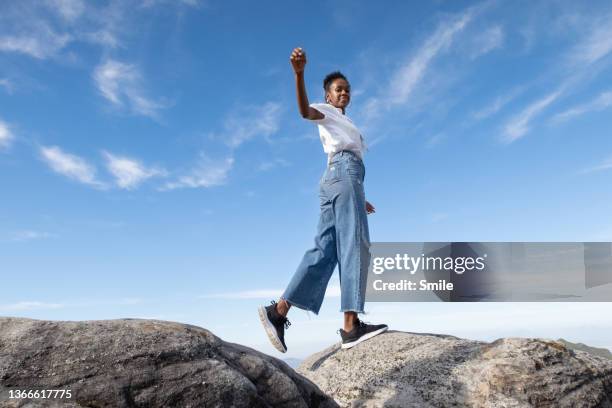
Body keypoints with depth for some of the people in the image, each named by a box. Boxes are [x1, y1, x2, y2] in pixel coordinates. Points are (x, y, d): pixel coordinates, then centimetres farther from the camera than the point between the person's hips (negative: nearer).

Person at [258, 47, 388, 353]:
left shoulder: (344, 125, 38)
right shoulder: (325, 113, 13)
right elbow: (305, 110, -12)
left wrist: (357, 199, 36)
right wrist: (299, 73, -29)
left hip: (334, 177, 8)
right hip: (344, 171, -8)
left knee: (324, 250, -6)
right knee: (354, 244, -18)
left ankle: (279, 310, -15)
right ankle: (351, 324, -26)